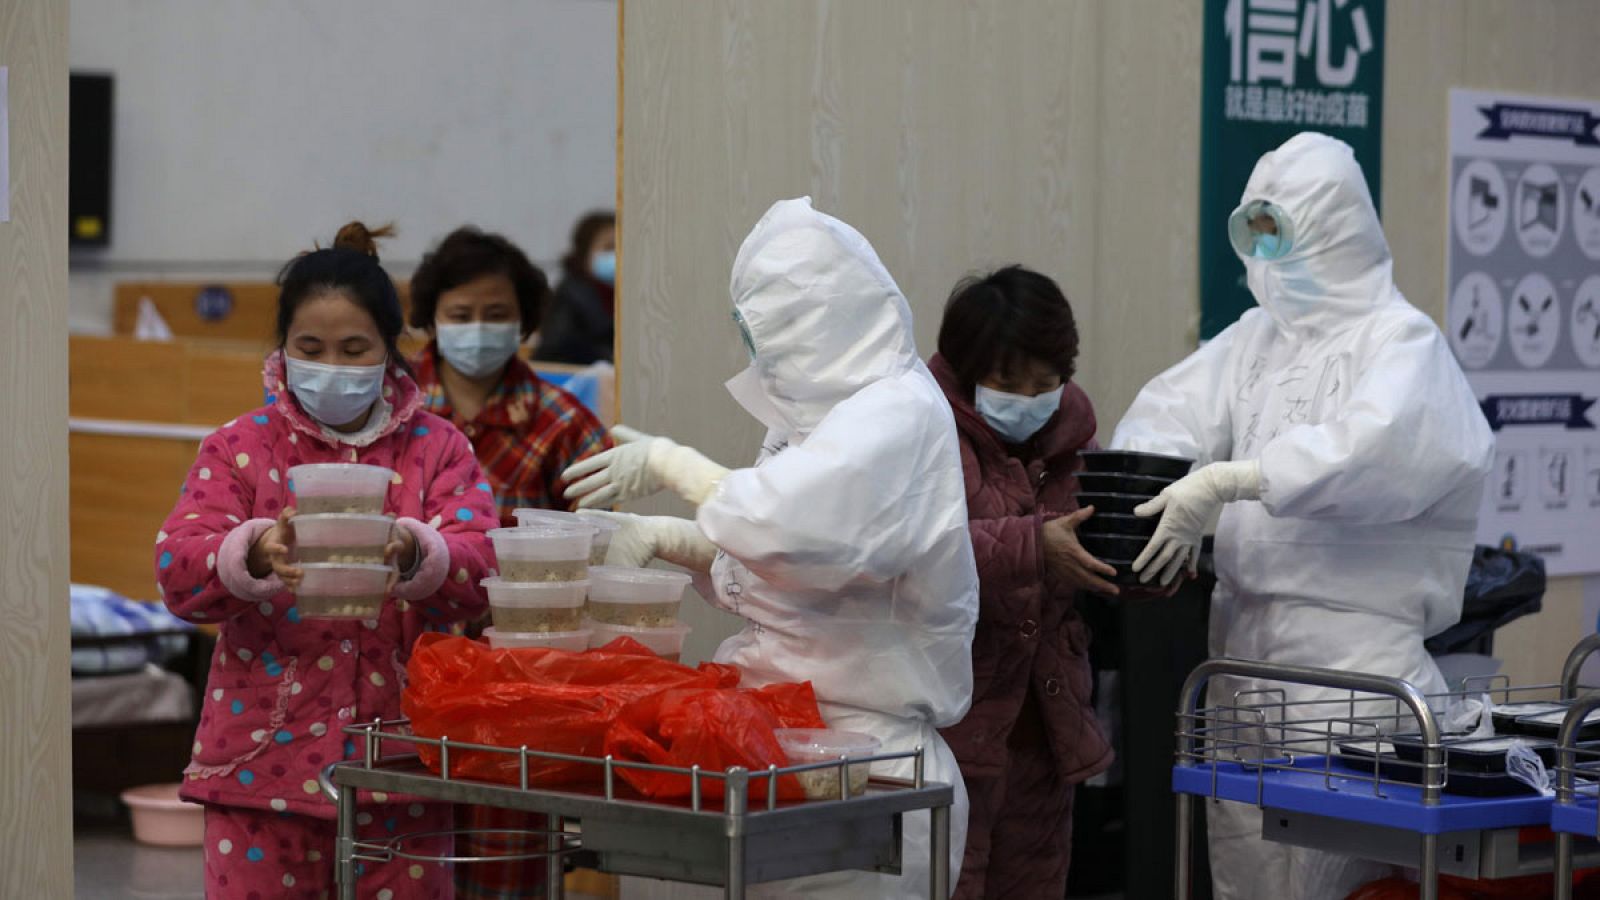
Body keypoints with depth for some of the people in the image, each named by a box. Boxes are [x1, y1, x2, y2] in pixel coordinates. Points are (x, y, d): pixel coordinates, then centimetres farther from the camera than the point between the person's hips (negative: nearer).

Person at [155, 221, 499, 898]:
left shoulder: (438, 448, 8)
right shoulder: (239, 449, 6)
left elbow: (480, 568, -7)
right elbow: (177, 571, -7)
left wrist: (412, 554, -30)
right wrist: (254, 553, -29)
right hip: (265, 759, -1)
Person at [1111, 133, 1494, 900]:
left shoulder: (1401, 340, -5)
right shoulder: (1259, 336, 16)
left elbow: (1371, 444, -24)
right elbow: (1173, 411, 8)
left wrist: (1223, 482, -30)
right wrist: (1148, 491, -14)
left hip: (1350, 642, -6)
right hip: (1244, 629, 6)